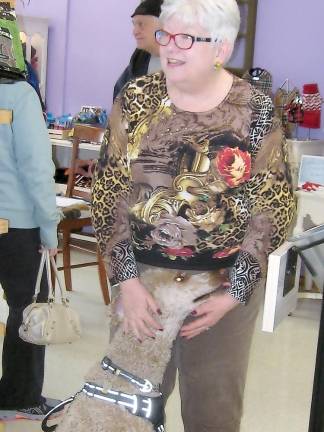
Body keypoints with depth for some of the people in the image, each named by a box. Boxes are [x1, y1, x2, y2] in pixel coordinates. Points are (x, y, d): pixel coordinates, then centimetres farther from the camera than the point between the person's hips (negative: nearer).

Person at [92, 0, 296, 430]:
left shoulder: (256, 110, -9)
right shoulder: (135, 99, -4)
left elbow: (273, 209, -7)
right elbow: (109, 193, -4)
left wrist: (235, 293, -12)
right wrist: (127, 280, -12)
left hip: (226, 281, -1)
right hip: (142, 274, 2)